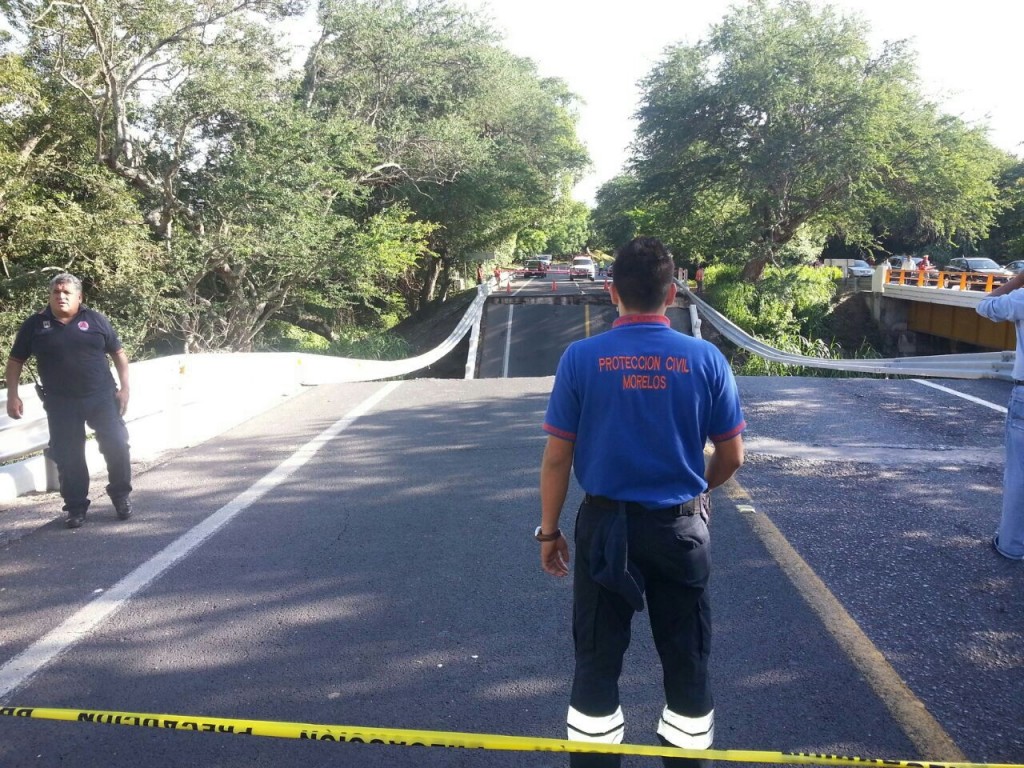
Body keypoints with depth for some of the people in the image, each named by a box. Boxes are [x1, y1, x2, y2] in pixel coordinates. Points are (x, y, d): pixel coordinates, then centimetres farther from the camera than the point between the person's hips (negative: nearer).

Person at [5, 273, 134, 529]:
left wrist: (124, 388, -1)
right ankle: (76, 506, 18)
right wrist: (12, 396, 1)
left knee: (117, 446, -4)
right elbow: (15, 361, 10)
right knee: (68, 456, 4)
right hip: (61, 403, 1)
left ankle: (121, 495, 17)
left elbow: (118, 353, 6)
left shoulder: (95, 320, 2)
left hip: (101, 396, 0)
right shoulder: (34, 325, 3)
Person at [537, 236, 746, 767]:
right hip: (680, 526, 1)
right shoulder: (705, 359, -7)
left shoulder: (581, 358, -10)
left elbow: (557, 457, -6)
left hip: (605, 525, 0)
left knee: (597, 662, 13)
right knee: (687, 661, 17)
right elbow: (731, 456, 1)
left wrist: (549, 530, 6)